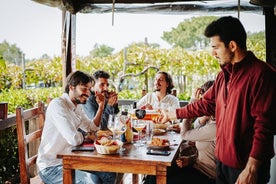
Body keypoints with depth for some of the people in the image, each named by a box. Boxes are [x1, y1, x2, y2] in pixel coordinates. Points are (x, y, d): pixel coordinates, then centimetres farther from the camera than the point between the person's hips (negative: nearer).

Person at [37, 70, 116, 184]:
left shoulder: (77, 107, 8)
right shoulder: (58, 104, -21)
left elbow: (92, 128, 23)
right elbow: (74, 139, -30)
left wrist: (100, 107, 9)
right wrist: (83, 135, -6)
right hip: (51, 167, -9)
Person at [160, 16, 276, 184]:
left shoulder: (261, 74, -17)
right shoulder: (225, 74, 9)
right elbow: (206, 104, 17)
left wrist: (251, 169, -21)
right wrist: (171, 114, 19)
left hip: (245, 166, -7)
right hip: (222, 159, 8)